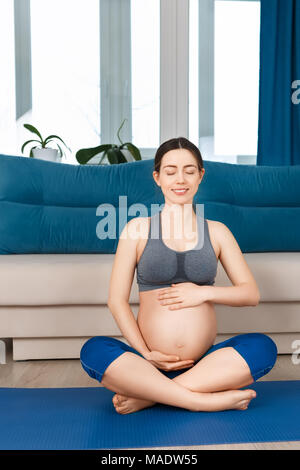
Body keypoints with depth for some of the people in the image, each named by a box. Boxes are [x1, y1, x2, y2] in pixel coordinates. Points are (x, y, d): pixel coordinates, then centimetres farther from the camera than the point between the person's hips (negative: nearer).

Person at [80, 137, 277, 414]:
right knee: (93, 350, -28)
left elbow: (251, 293, 8)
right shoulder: (137, 229, 4)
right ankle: (208, 400, -23)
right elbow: (117, 300, 0)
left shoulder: (217, 232, 10)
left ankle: (146, 395, -19)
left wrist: (204, 292, -9)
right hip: (150, 362, -1)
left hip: (205, 362, 2)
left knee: (263, 347, -24)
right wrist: (145, 354, -11)